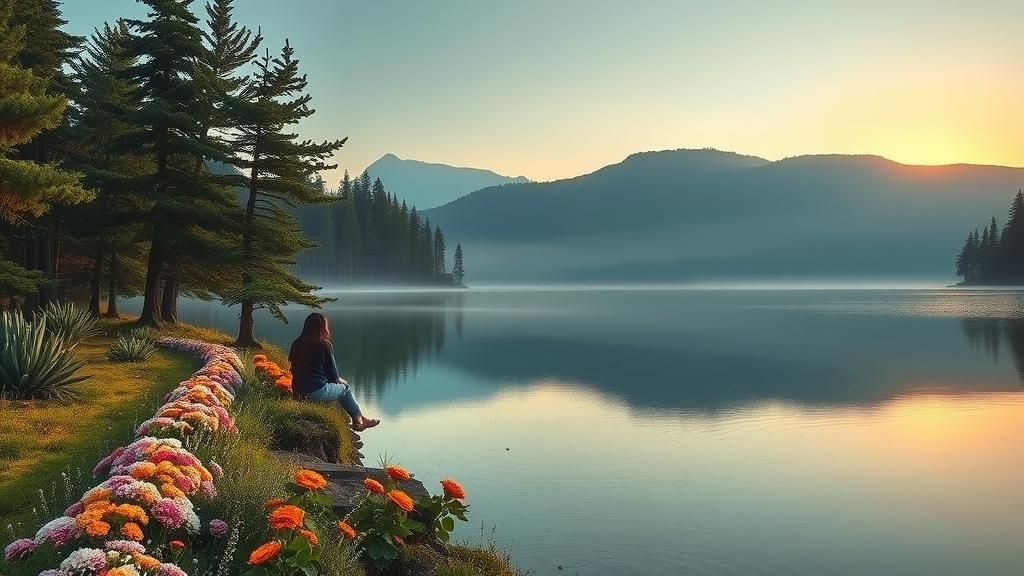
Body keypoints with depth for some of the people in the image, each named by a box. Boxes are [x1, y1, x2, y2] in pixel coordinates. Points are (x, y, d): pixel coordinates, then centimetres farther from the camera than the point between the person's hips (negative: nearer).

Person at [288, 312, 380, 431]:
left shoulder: (297, 344, 4)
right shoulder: (324, 345, -13)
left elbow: (294, 369, 15)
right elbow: (333, 374, -7)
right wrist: (338, 380, 18)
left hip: (298, 391, 7)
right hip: (317, 392, -7)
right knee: (346, 388, 20)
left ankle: (359, 420, 29)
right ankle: (359, 419, 32)